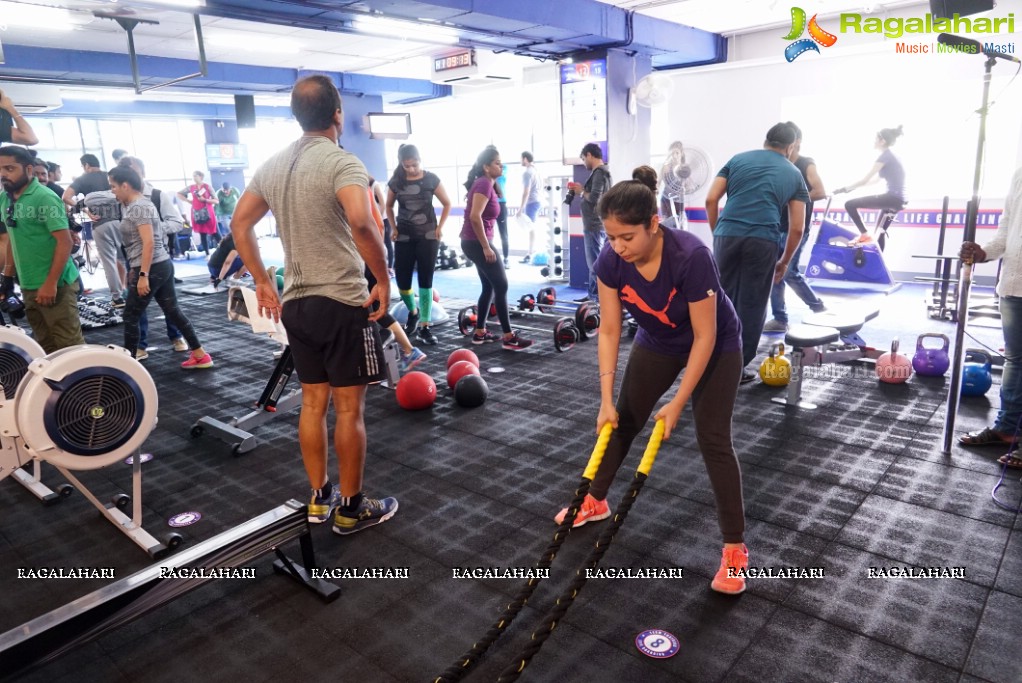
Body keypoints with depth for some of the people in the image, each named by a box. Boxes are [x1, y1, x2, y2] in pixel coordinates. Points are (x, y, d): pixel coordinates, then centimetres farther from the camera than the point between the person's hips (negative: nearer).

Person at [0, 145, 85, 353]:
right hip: (28, 286, 8)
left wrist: (51, 283, -20)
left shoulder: (45, 198, -12)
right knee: (45, 345, 15)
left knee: (69, 344, -5)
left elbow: (65, 242, -17)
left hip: (54, 285, -8)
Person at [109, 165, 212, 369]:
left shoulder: (138, 208, -14)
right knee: (173, 311, 10)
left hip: (152, 269, -10)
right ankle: (201, 356, 12)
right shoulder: (137, 205, 17)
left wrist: (143, 275, -23)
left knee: (130, 316, 2)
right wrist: (135, 269, 25)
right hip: (162, 266, 10)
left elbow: (148, 242, -22)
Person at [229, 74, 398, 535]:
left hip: (296, 303, 7)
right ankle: (351, 509, 14)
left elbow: (240, 225, 15)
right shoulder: (342, 163, -14)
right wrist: (384, 280, -20)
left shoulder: (272, 166, 10)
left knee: (312, 402, 15)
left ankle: (319, 499, 27)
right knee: (349, 408, 3)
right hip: (342, 303, -7)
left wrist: (262, 283, 19)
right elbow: (361, 223, -32)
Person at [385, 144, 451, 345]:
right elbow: (389, 206, 15)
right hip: (404, 237, 2)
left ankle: (425, 327, 3)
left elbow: (447, 204, 4)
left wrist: (440, 227, -4)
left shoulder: (431, 179, -5)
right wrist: (393, 227, 3)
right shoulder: (396, 181, 1)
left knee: (426, 280, -2)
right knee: (402, 281, 0)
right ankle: (413, 312, 31)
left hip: (428, 236, -2)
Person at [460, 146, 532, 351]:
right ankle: (509, 337, -2)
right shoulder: (484, 184, -15)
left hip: (476, 242, 10)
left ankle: (480, 333, 20)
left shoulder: (485, 184, 15)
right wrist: (486, 247, -23)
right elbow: (475, 216, -26)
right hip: (477, 242, -10)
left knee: (489, 287, 15)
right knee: (501, 286, -6)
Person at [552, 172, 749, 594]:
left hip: (715, 347, -4)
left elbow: (704, 337, -29)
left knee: (712, 438, -8)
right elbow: (609, 330, -16)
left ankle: (735, 548, 5)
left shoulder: (691, 257, -38)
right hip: (657, 343, 5)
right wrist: (606, 399, -19)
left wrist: (677, 404, -25)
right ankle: (595, 501, 31)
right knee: (622, 422, 10)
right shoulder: (611, 261, -24)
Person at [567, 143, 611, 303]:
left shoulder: (599, 173, -15)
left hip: (594, 225, -11)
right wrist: (583, 190, 6)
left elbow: (594, 198, -23)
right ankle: (593, 295, 22)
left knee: (596, 263, -6)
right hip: (595, 224, 11)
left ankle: (600, 298, -2)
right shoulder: (601, 172, 17)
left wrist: (582, 192, -6)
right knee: (594, 262, 15)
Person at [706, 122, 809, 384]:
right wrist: (785, 262, 26)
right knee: (752, 306, 8)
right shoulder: (794, 175, 20)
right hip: (763, 241, -1)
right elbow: (796, 229, 15)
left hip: (728, 235, 1)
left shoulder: (738, 159, 21)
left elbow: (711, 200, 10)